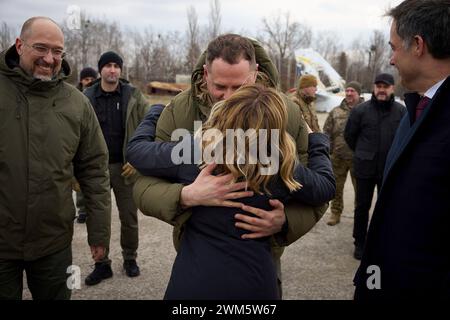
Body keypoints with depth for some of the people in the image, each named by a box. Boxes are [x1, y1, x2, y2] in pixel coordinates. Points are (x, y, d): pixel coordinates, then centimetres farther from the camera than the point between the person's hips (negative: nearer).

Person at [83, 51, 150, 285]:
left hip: (125, 166, -1)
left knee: (129, 217, 9)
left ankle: (130, 258, 28)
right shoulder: (86, 97, 2)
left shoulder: (133, 96, -1)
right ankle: (102, 264, 22)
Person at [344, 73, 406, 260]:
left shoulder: (401, 111, -5)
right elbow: (349, 135, 6)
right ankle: (360, 243, 23)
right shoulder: (360, 110, -5)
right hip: (365, 167, 0)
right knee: (362, 206, 8)